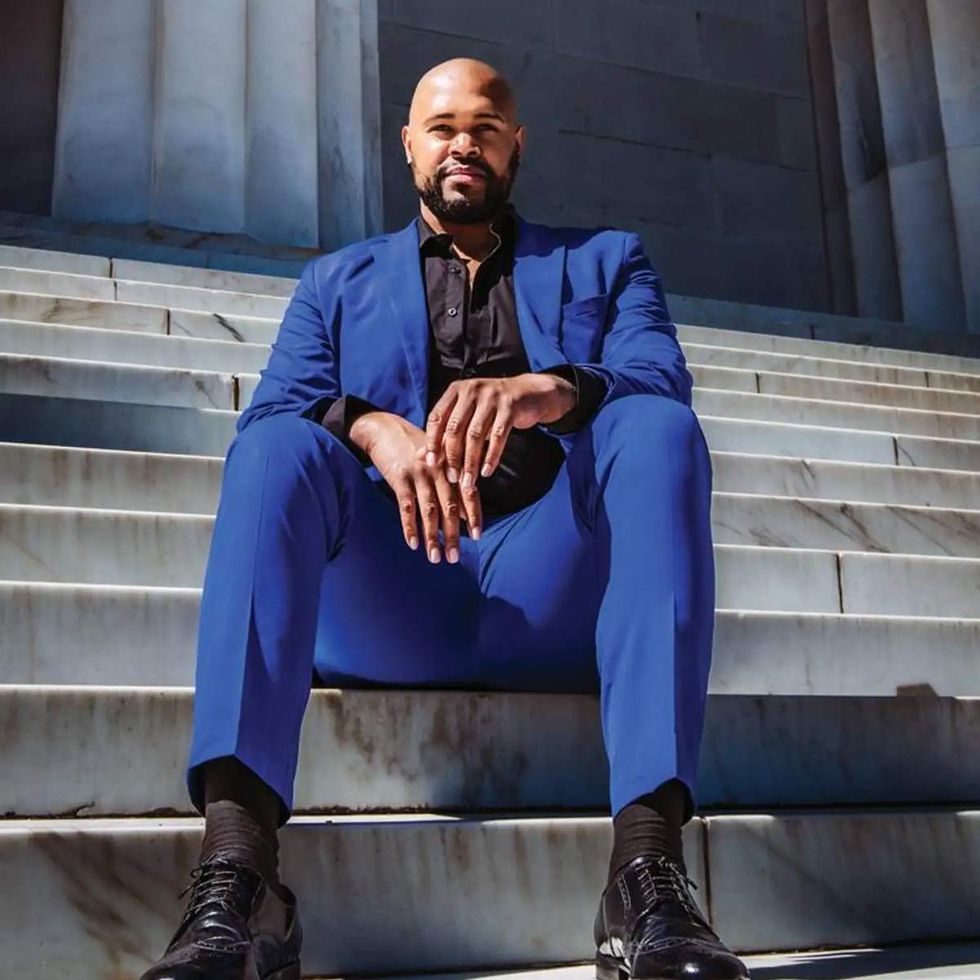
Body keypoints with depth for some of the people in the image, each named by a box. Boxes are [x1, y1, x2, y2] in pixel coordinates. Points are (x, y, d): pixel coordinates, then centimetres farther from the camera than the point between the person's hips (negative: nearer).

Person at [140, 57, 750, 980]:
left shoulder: (605, 260, 21)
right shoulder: (337, 280, 23)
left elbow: (662, 381, -1)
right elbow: (270, 411, 4)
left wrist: (550, 391, -25)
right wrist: (372, 427, -21)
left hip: (555, 600, 0)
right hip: (381, 606, 1)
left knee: (659, 429, -27)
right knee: (276, 446, -26)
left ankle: (648, 862, -37)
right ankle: (233, 872, -39)